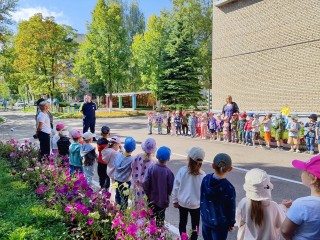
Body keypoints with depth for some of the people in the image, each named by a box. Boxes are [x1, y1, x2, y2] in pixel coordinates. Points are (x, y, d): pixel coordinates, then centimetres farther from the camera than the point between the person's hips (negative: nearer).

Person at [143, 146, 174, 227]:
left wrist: (148, 194, 2)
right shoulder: (168, 172, -21)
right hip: (163, 200, -2)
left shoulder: (151, 168, -16)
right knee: (160, 219, 16)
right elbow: (170, 187, -13)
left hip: (152, 199, 2)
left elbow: (145, 183, -15)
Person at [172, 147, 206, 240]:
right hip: (196, 204, -1)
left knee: (182, 223, 20)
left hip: (182, 202, 2)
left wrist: (175, 200, 5)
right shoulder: (202, 175, -17)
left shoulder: (182, 170, -16)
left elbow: (176, 187, -9)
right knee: (195, 225, 17)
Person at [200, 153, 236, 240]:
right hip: (220, 223, -4)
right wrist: (231, 223, 4)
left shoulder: (206, 179, -11)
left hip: (205, 219, 4)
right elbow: (231, 208, -12)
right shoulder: (229, 188, -24)